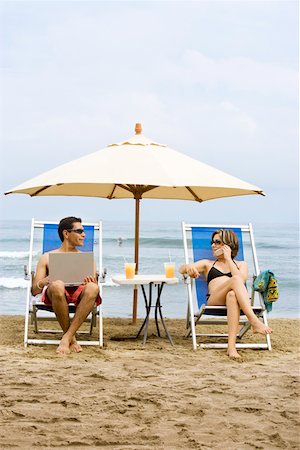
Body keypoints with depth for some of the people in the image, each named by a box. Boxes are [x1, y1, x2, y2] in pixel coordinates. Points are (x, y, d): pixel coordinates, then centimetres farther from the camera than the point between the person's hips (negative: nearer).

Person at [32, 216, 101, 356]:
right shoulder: (47, 257, 18)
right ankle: (72, 338, -23)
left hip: (79, 293, 2)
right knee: (57, 285, -40)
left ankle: (66, 338, -31)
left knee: (92, 288, -36)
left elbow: (94, 285, 13)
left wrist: (91, 281, -13)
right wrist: (47, 280, -12)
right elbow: (34, 290, 11)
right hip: (57, 293, -1)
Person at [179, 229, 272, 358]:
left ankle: (231, 347, -53)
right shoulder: (207, 264, 32)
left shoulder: (241, 264, 29)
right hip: (214, 301, 0)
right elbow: (181, 269, 16)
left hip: (236, 300, 0)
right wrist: (189, 267, -9)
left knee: (232, 295, -42)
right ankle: (254, 321, -50)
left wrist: (228, 259, 8)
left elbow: (241, 279, 4)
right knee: (235, 280, -33)